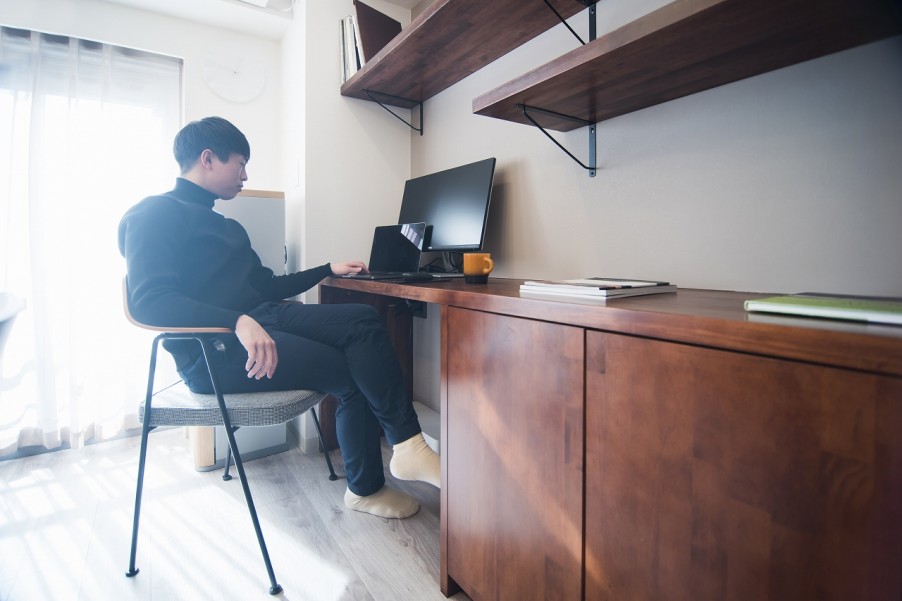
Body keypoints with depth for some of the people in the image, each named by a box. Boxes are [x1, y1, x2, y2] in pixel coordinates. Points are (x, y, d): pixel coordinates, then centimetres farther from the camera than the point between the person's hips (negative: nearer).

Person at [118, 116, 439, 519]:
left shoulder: (227, 227, 27)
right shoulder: (154, 214, -1)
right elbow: (149, 300, -17)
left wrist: (328, 270, 27)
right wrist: (238, 321, -31)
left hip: (262, 318, 8)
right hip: (213, 349, -7)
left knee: (362, 319, -16)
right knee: (353, 371, -20)